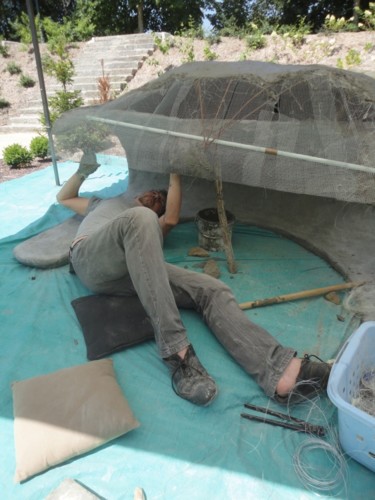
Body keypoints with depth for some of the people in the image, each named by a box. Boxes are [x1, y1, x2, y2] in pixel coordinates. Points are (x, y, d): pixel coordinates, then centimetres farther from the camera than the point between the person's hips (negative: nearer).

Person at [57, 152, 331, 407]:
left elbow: (171, 219, 12)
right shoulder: (105, 203, 41)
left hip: (134, 271, 2)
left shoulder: (155, 226, 35)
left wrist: (175, 176, 16)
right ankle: (176, 350, -42)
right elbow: (64, 198, 48)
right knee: (141, 218, -35)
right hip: (91, 258, -1)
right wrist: (84, 170, 33)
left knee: (212, 289, -22)